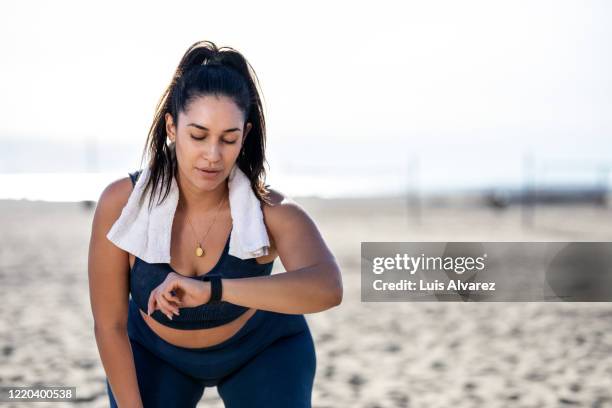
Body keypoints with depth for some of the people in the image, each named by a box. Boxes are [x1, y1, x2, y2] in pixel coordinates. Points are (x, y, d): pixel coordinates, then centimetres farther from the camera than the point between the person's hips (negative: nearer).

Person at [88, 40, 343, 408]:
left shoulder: (272, 211, -34)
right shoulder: (122, 203, -31)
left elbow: (327, 288, -55)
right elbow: (109, 325, -20)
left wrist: (211, 290, -64)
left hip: (262, 350, -1)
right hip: (156, 350, 1)